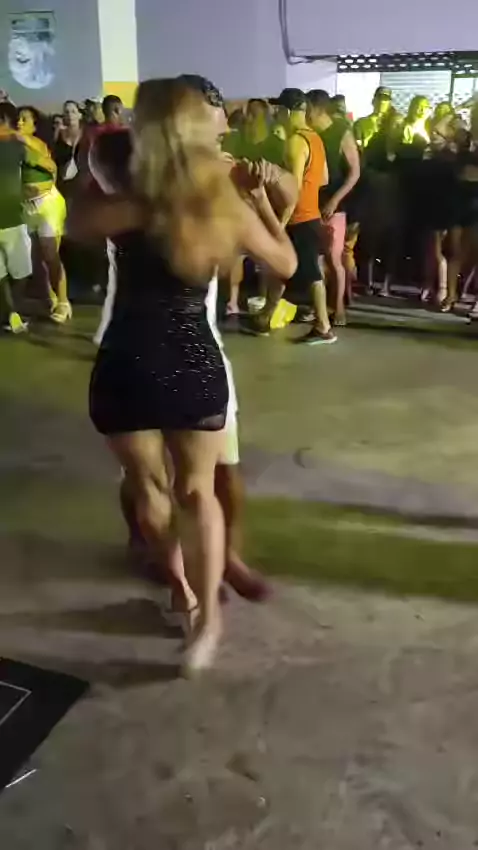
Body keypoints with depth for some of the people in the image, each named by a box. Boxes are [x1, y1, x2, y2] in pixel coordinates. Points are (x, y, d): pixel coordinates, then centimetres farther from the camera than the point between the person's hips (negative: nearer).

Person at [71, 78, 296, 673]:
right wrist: (261, 200, 20)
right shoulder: (229, 209, -6)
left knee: (147, 488, 20)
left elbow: (74, 225, 7)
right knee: (198, 490, 19)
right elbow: (287, 263, 11)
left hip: (127, 369, -2)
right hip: (196, 365, 3)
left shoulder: (127, 210, -16)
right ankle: (208, 613, 20)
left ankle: (183, 590, 38)